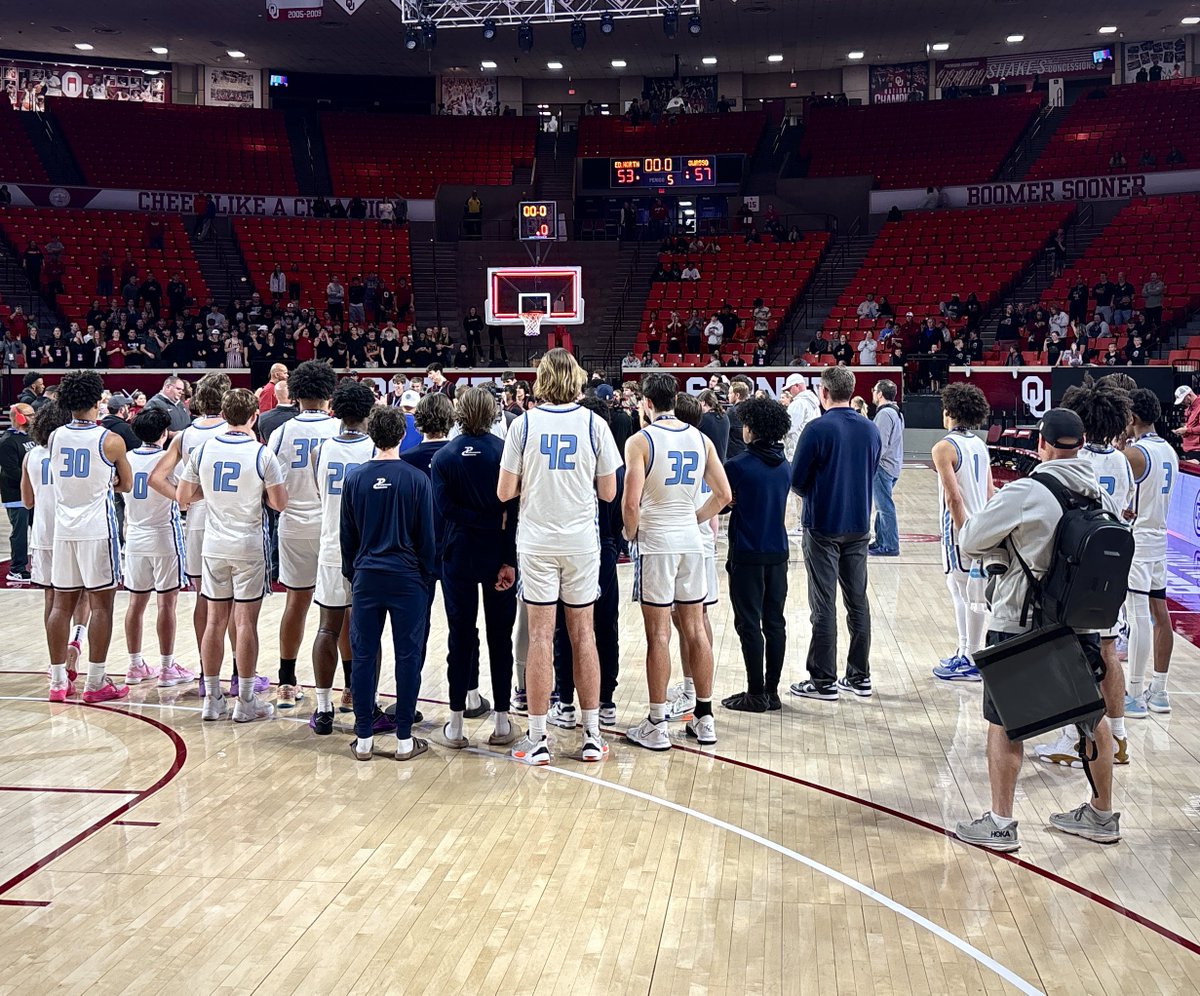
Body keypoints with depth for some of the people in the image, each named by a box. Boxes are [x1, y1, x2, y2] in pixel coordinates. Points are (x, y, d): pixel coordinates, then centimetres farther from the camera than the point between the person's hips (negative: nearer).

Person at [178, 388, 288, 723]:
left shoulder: (203, 450, -1)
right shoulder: (262, 454, -11)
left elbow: (183, 498, 5)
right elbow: (279, 503, -11)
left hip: (213, 547, 3)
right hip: (250, 547, -3)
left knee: (215, 620, 10)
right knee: (245, 622, 2)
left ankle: (212, 699, 17)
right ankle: (245, 702, 8)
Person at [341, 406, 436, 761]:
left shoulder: (355, 478, 0)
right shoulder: (417, 479, -6)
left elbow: (347, 534, 8)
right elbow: (426, 536, -1)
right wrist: (427, 578, 10)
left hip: (366, 577, 2)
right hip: (407, 579, -2)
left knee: (363, 656, 8)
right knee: (408, 657, 5)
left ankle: (364, 738, 11)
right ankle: (404, 739, 9)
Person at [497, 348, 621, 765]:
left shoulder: (524, 424, -4)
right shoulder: (594, 424, -2)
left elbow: (505, 492, -4)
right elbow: (608, 492, 1)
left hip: (537, 543, -1)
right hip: (581, 542, 1)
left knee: (540, 637, 3)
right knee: (583, 635, 10)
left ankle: (537, 739, 7)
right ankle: (592, 736, 16)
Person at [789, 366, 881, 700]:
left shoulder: (818, 429, -13)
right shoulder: (871, 430, 4)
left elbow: (796, 480, -10)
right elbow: (870, 474, 13)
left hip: (823, 526, -5)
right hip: (859, 525, 5)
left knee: (823, 605, 0)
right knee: (858, 601, 12)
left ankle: (824, 681, 4)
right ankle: (859, 676, 18)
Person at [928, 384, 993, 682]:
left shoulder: (945, 447, -13)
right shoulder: (980, 445, 12)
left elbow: (953, 496, -19)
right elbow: (990, 491, 13)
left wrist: (964, 533, -18)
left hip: (960, 528, -8)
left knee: (971, 594, -4)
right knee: (959, 589, 19)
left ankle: (971, 662, 2)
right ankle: (964, 652, 26)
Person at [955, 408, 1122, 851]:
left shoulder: (1024, 493, -15)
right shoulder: (1104, 498, 1)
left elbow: (969, 541, -13)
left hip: (1019, 625, -5)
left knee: (1003, 724, 5)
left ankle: (1000, 823, 9)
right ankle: (1102, 815, 30)